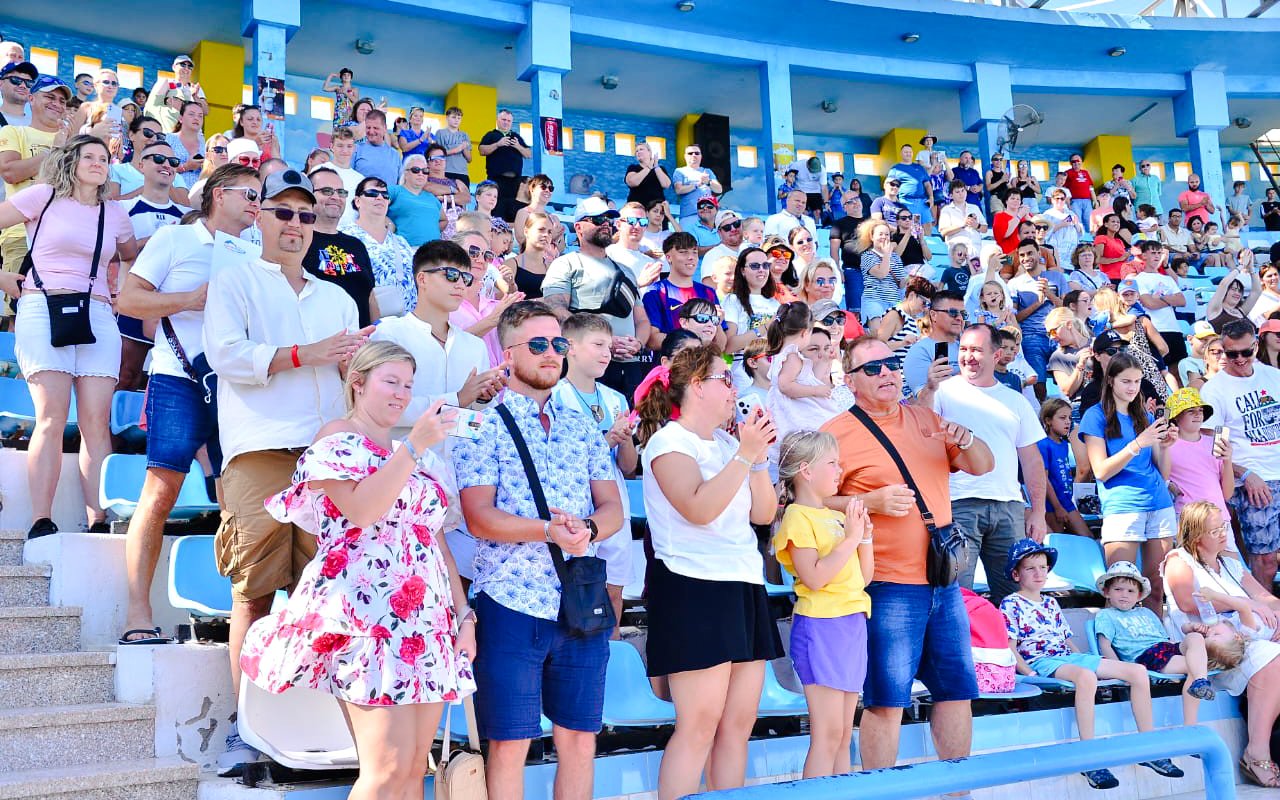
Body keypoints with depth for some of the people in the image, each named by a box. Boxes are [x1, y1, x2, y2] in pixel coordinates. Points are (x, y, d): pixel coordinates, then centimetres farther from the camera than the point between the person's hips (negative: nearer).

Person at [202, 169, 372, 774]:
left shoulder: (337, 299, 26)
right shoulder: (234, 278, 12)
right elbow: (226, 355, -3)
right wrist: (306, 353, -9)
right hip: (259, 450, -4)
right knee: (254, 589, -6)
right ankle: (246, 726, 0)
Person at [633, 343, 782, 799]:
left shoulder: (727, 444, 16)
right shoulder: (668, 441, -6)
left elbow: (763, 513, 12)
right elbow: (699, 509, -21)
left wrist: (758, 456, 2)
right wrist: (745, 455, -18)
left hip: (744, 587, 8)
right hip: (695, 589, -8)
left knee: (739, 723, 8)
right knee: (699, 725, -10)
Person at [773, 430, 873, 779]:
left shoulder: (837, 516, 14)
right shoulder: (798, 518, -9)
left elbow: (863, 577, 17)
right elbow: (814, 578, -21)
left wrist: (866, 534, 5)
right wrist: (850, 538, -17)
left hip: (852, 624, 8)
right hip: (821, 626, -8)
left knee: (844, 734, 11)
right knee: (828, 734, -8)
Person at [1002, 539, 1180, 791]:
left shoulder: (1051, 604, 24)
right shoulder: (1011, 605, 1)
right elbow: (1010, 648, -7)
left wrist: (1089, 659, 10)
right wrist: (1029, 673, -20)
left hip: (1070, 657, 8)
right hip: (1040, 661, -8)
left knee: (1138, 672, -5)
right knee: (1086, 676, -41)